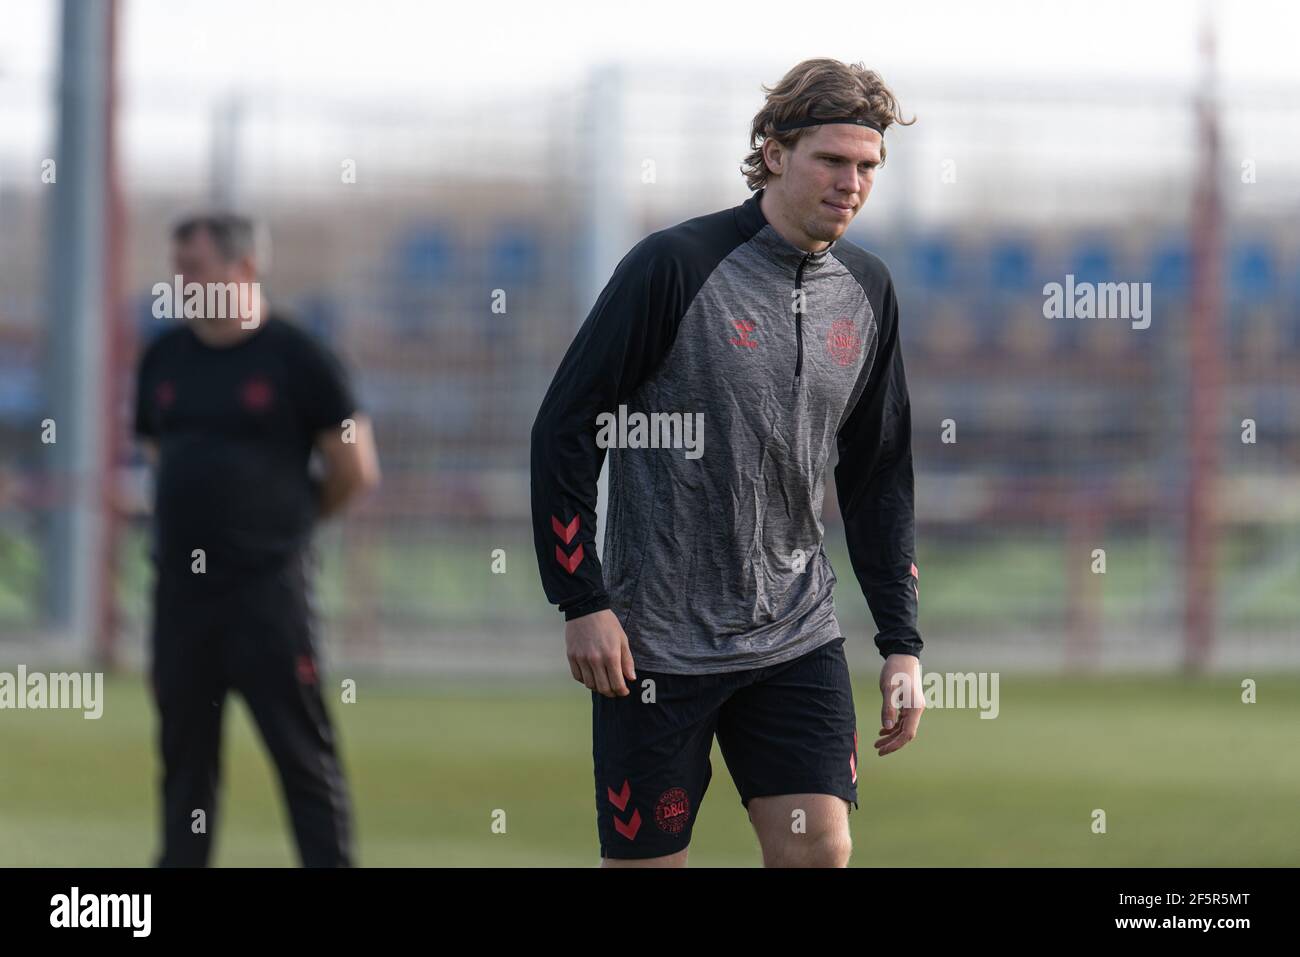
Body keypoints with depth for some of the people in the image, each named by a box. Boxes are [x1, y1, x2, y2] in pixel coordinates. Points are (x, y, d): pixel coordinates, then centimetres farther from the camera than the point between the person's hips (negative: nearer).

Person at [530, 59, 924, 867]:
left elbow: (880, 476, 15)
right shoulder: (676, 266, -11)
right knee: (647, 859, -1)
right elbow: (565, 428, -9)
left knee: (820, 850, -5)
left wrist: (902, 643, 10)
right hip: (657, 642, -5)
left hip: (797, 642, 5)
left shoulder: (866, 290, 7)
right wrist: (582, 603, -13)